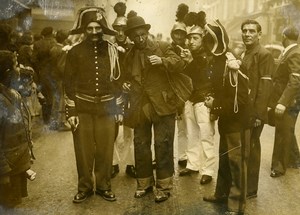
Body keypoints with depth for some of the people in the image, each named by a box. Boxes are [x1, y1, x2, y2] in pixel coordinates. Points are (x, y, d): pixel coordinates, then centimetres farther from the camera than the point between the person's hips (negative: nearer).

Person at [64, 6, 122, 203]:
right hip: (82, 108, -1)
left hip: (106, 108, 1)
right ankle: (85, 187, 21)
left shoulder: (112, 50, 4)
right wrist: (71, 111, -5)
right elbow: (69, 83, 0)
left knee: (106, 150, 7)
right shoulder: (75, 52, 0)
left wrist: (119, 108, 5)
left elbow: (118, 80, 8)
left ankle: (103, 186, 23)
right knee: (83, 151, 4)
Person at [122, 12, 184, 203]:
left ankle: (164, 186, 12)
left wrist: (162, 61, -23)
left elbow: (180, 64, -7)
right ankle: (144, 183, 27)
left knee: (163, 145, 0)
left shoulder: (162, 47, 2)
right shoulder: (129, 55, 14)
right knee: (140, 146, 11)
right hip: (140, 107, 4)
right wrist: (125, 84, 4)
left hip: (162, 105, -4)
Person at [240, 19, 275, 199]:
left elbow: (265, 86, -17)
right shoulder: (243, 54, 16)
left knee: (251, 149, 2)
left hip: (253, 112, -8)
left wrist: (258, 114, -21)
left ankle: (250, 189, 14)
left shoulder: (264, 54, -10)